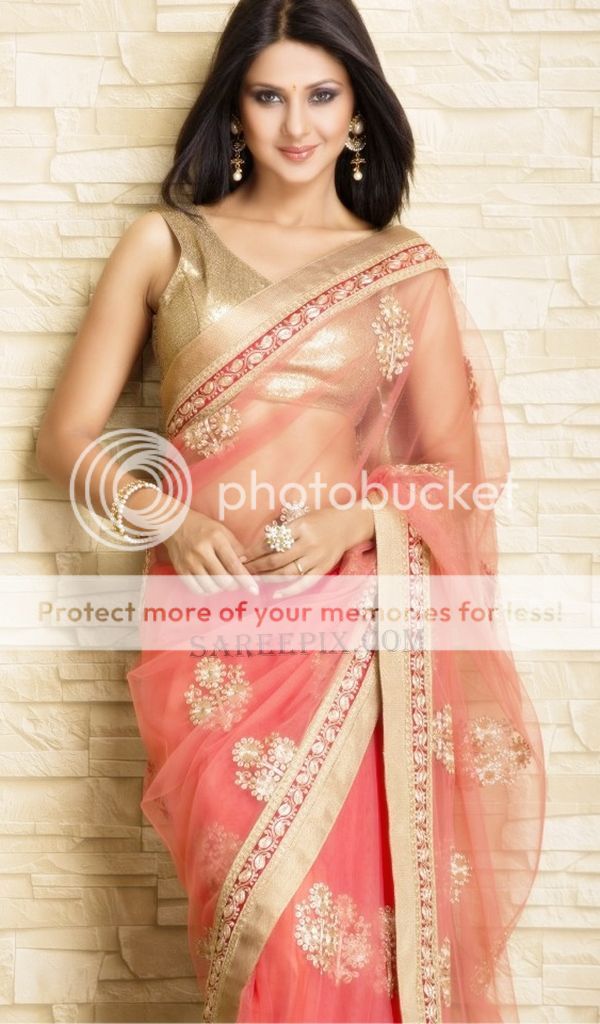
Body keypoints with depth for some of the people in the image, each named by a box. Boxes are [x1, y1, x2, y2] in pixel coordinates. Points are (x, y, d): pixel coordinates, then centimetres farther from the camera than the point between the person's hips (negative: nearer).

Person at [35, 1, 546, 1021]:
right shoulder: (166, 243, 8)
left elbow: (456, 468, 10)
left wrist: (356, 514, -10)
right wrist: (170, 518, -12)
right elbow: (66, 436, 6)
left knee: (359, 921, -2)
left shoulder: (407, 268, 9)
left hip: (360, 634, 1)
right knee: (267, 923, -3)